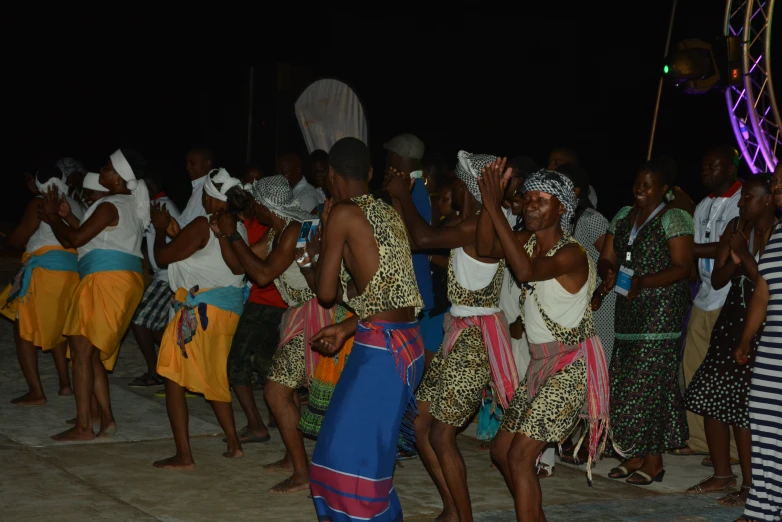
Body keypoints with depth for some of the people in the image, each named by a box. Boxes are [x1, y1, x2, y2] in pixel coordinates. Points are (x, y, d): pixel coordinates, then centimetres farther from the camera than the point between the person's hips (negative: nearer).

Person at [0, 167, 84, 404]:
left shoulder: (40, 204, -2)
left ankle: (36, 392, -8)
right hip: (73, 271, 7)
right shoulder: (75, 206, 18)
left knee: (24, 330, 1)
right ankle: (65, 383, 19)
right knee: (57, 328, 24)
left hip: (45, 269, -7)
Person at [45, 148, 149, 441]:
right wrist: (66, 217, 20)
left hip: (107, 280, -10)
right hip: (126, 280, 10)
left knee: (81, 351, -9)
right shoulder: (132, 205, 20)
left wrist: (53, 217, 5)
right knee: (93, 354, 14)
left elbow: (75, 239, -10)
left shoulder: (110, 206, -11)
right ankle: (107, 420, 11)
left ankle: (83, 427, -11)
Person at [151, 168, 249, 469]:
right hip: (229, 309, 8)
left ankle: (183, 455, -5)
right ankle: (233, 443, 23)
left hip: (200, 309, -8)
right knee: (213, 377, 23)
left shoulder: (203, 225, -13)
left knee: (173, 378, -2)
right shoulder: (238, 229, 6)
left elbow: (163, 256, -7)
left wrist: (160, 229, 11)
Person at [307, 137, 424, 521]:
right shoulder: (389, 213, 13)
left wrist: (325, 235, 10)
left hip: (380, 346, -8)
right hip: (407, 342, 8)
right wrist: (346, 329, 21)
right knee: (372, 443, 19)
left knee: (352, 450, 0)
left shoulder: (343, 213, -9)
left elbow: (326, 291, -4)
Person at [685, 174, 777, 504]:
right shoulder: (736, 228, 7)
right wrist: (733, 260, -11)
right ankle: (722, 475, 22)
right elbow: (717, 280, 7)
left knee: (745, 407, -8)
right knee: (709, 398, 8)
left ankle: (750, 484, 5)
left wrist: (745, 256, -17)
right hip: (731, 321, 7)